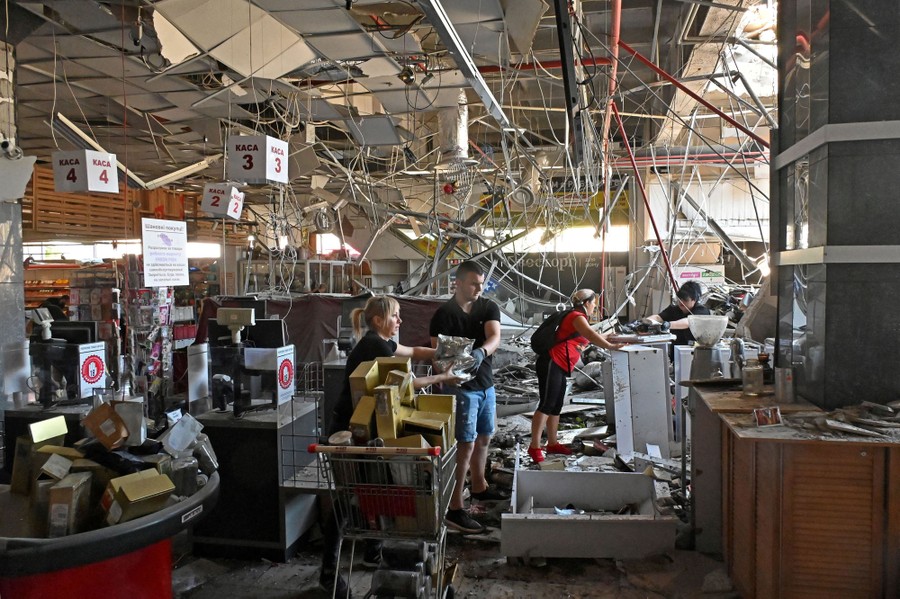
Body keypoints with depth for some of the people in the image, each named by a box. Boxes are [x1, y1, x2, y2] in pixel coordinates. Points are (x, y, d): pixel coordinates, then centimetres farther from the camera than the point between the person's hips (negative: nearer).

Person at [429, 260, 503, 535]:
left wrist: (481, 352, -40)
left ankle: (479, 487, 41)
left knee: (483, 438, 20)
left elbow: (495, 337, -18)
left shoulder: (489, 308, 0)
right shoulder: (444, 314, -12)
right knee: (466, 446, -8)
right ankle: (454, 509, -2)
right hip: (462, 387, -6)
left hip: (486, 384, 6)